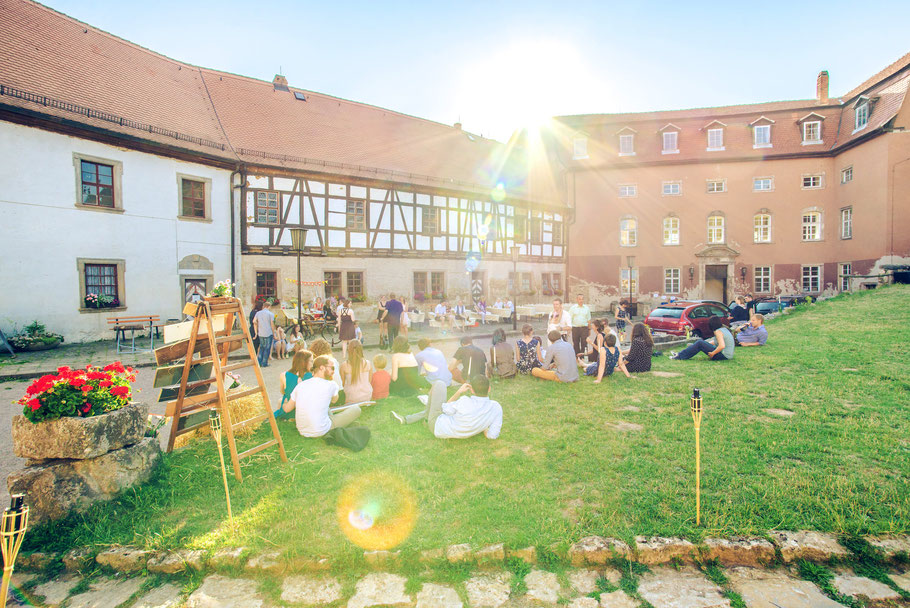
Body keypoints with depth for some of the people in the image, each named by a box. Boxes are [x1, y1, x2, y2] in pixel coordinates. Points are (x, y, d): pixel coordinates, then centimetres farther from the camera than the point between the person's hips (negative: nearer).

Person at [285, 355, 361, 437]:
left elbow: (287, 409, 9)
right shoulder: (331, 385, -12)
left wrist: (285, 404, 31)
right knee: (356, 409, 2)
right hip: (321, 432, -6)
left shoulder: (300, 385, -1)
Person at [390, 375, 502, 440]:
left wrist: (458, 392, -6)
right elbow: (492, 435, -14)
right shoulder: (496, 407, -22)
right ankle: (407, 419, 32)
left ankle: (426, 416, 28)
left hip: (438, 426, -5)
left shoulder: (465, 402, -32)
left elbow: (446, 409, -12)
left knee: (439, 384, 6)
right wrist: (482, 427, 4)